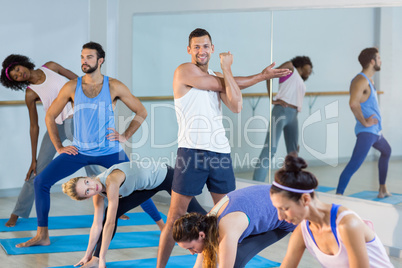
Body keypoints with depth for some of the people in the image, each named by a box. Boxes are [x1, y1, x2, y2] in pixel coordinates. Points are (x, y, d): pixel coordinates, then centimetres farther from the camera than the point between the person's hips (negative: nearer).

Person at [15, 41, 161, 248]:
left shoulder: (114, 87, -5)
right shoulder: (72, 87, -1)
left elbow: (141, 112, 4)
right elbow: (50, 117, 9)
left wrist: (126, 135, -3)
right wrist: (59, 147, 4)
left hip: (110, 152, -1)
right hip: (79, 151, 2)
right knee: (41, 182, -9)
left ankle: (162, 226, 20)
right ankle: (42, 236, 3)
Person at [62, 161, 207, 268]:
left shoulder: (111, 181, -38)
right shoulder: (97, 193, -14)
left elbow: (110, 223, -36)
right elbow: (97, 225, -7)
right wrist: (88, 255, -2)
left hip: (164, 175, -6)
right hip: (149, 186, 6)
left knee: (195, 211, 6)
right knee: (112, 213, -6)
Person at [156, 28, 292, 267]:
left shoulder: (217, 77, 17)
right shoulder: (184, 71, -2)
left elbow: (236, 106, -1)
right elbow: (223, 85, -4)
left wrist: (226, 69, -4)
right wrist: (261, 76, 6)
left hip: (221, 153, 6)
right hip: (192, 153, -6)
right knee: (176, 216, -4)